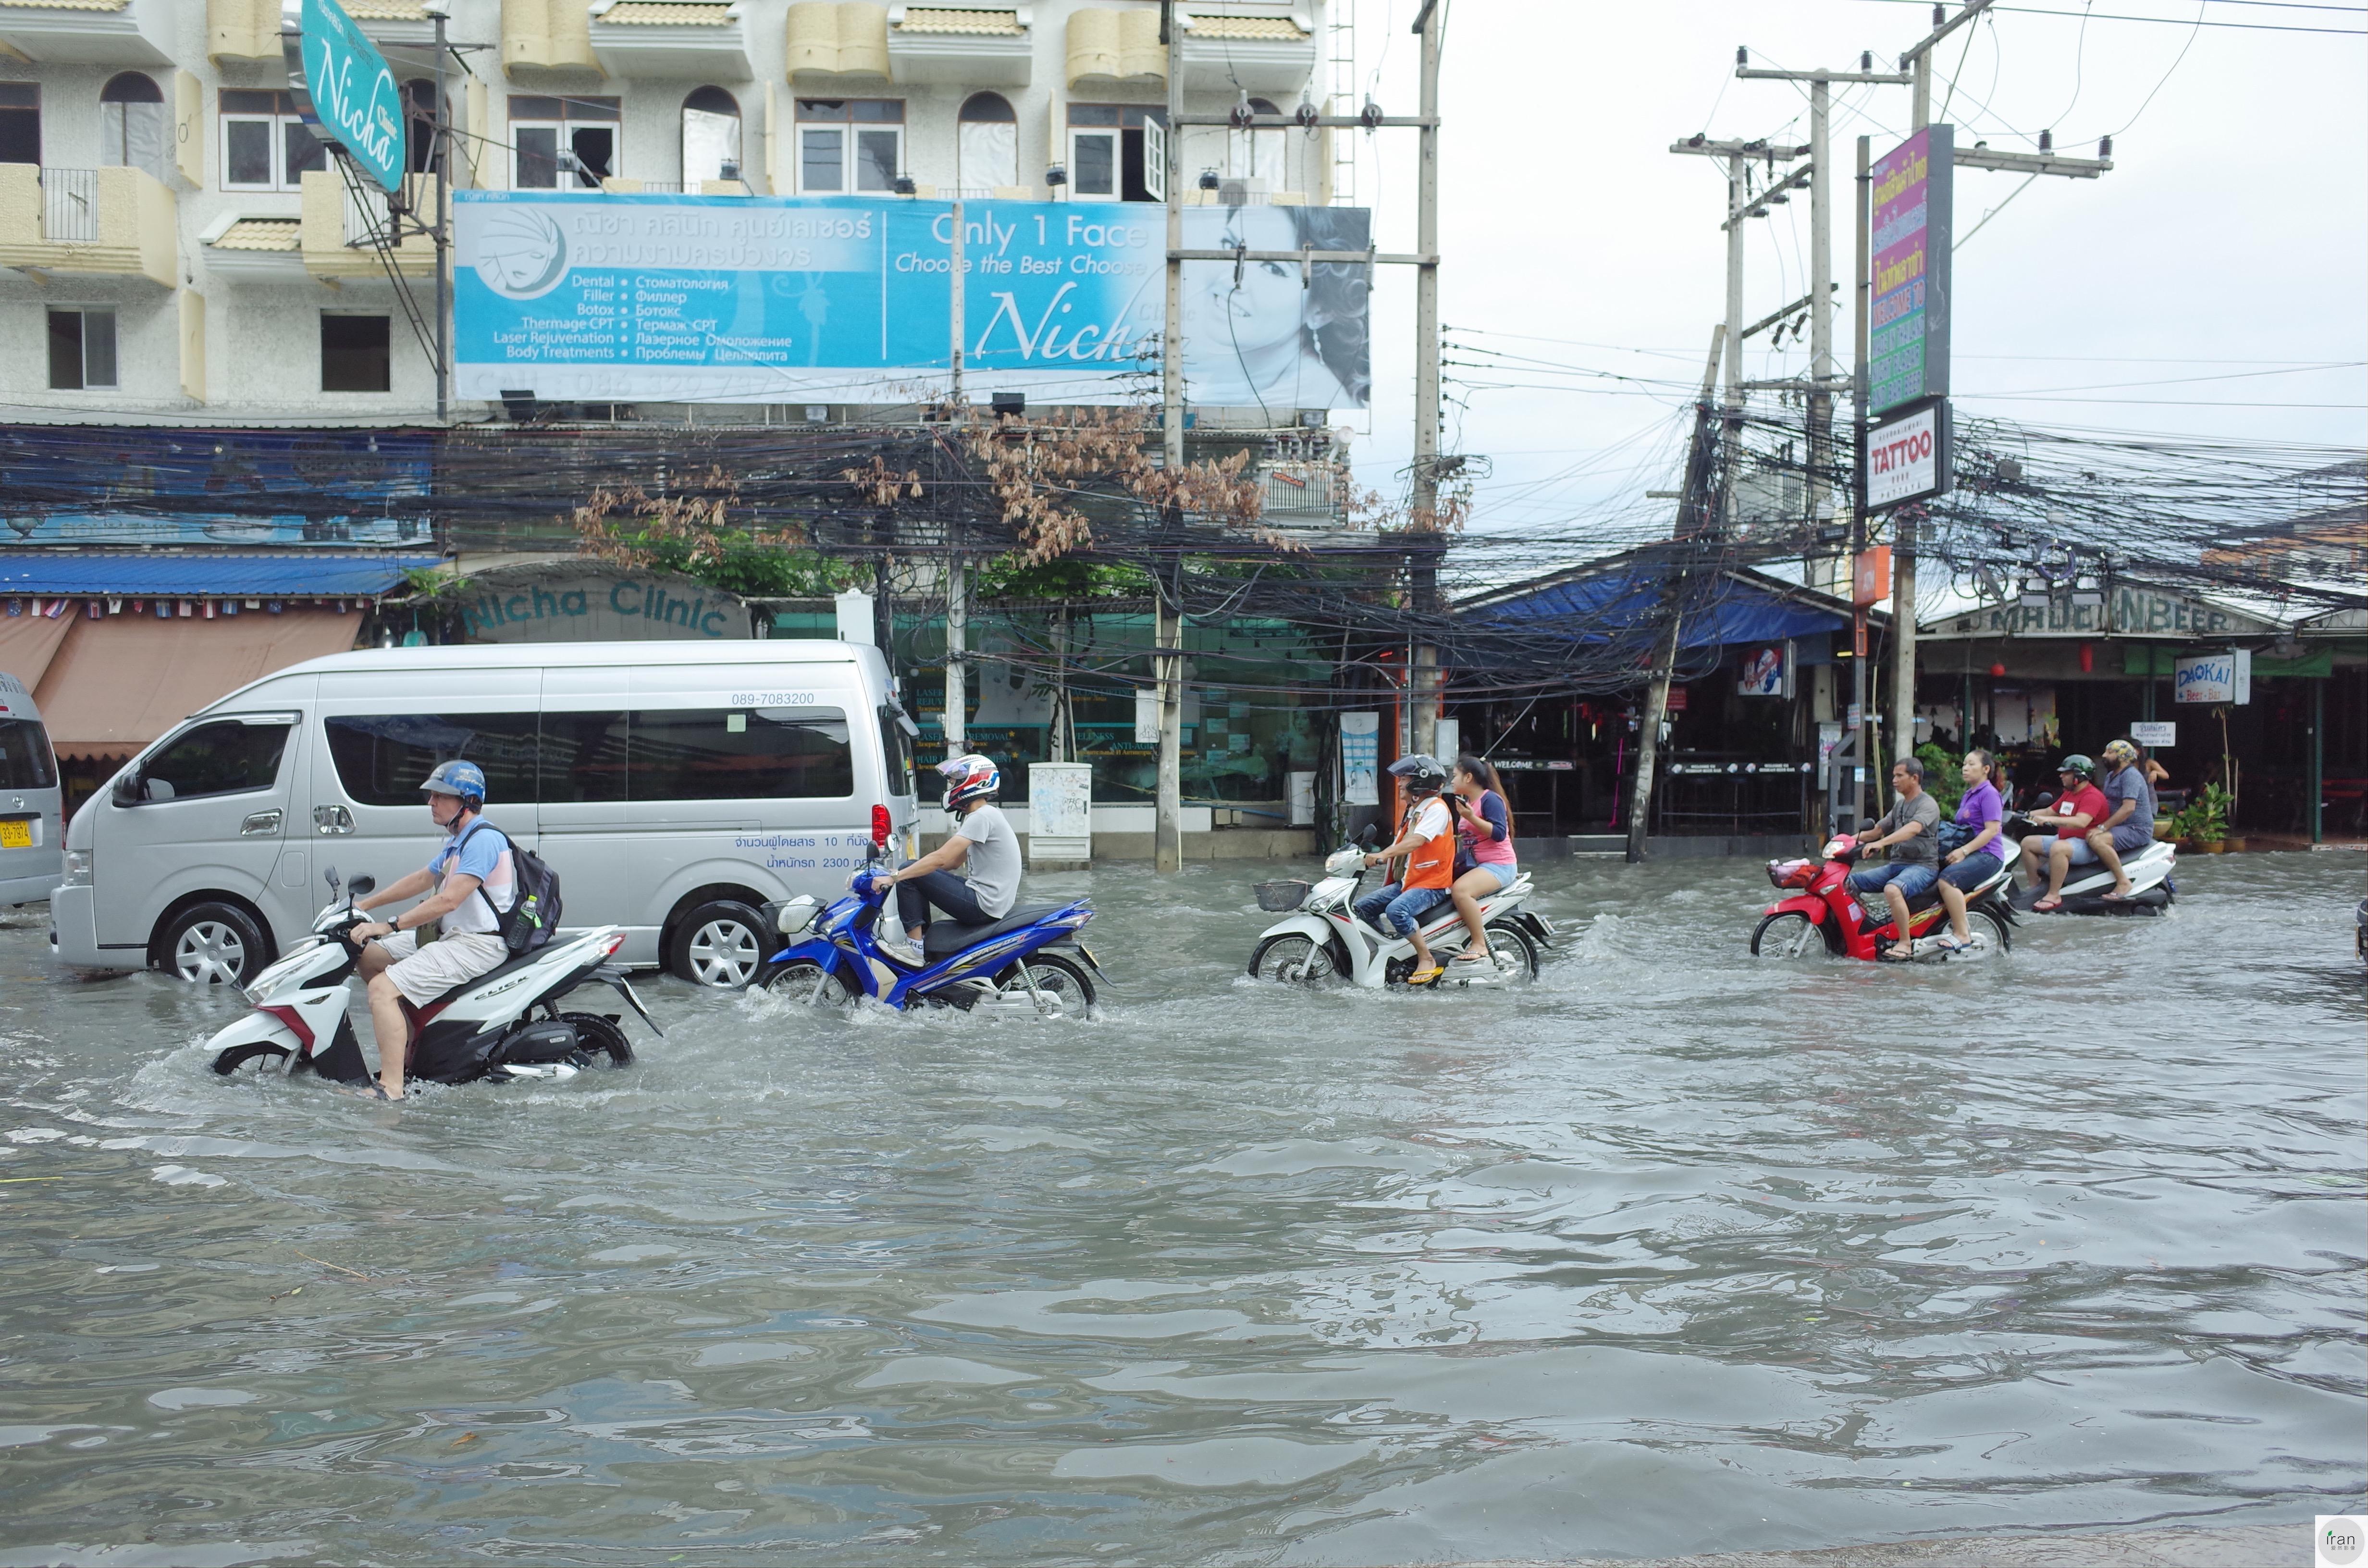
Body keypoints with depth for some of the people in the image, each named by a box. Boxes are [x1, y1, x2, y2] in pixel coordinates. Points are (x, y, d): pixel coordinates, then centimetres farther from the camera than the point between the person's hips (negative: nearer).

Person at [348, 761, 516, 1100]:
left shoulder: (483, 839, -17)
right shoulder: (458, 841, 17)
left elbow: (449, 900, -25)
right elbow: (422, 880, 28)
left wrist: (390, 926, -24)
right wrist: (365, 905, 25)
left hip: (476, 944, -11)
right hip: (449, 935, 11)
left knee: (383, 989, -22)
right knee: (368, 956, 16)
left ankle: (391, 1091, -26)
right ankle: (409, 1043, 19)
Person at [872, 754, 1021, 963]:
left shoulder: (982, 816, -15)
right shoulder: (986, 815, 17)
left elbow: (941, 858, -23)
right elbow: (955, 862, 22)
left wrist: (894, 878, -21)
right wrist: (898, 874, 17)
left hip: (982, 905, -10)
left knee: (908, 876, -10)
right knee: (913, 872, 20)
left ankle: (916, 947, -10)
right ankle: (928, 942, 21)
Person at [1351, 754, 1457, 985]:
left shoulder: (1437, 808, -13)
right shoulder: (1414, 808, 18)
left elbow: (1417, 841, -28)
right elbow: (1402, 844, 21)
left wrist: (1383, 854, -38)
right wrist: (1373, 857, 9)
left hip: (1433, 884, -10)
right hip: (1409, 881, 10)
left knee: (1396, 910, -34)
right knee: (1363, 907, 0)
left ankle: (1427, 960, -22)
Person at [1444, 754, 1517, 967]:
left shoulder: (1490, 799, -11)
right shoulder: (1467, 802, 18)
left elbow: (1499, 834, -23)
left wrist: (1471, 818, -26)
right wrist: (1453, 838, 11)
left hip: (1498, 865, -11)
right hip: (1475, 865, 11)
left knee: (1460, 890, -33)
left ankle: (1480, 946, -28)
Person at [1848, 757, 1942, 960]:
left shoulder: (1928, 804, -9)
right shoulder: (1899, 806, 20)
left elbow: (1913, 829, -28)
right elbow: (1878, 830, 23)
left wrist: (1881, 843, -41)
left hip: (1922, 866, -9)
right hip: (1896, 865, 9)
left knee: (1892, 890, -38)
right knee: (1849, 883, -5)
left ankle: (1906, 943, -29)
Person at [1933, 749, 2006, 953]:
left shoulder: (1989, 793, -8)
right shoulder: (1968, 795, 22)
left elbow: (1992, 830, -17)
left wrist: (1964, 851, -22)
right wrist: (1954, 849, 7)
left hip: (1987, 854, -10)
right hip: (1967, 852, 10)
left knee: (1948, 879, -31)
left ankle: (1961, 934, -27)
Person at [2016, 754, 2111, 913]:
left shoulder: (2092, 796, -17)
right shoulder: (2069, 793, 16)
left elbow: (2081, 822, -33)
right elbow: (2050, 811, 26)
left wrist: (2050, 820, -39)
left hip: (2085, 845, -11)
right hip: (2064, 839, 11)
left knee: (2058, 848, -40)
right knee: (2028, 843, 8)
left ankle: (2054, 896, -35)